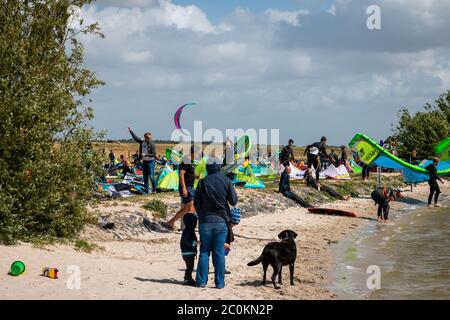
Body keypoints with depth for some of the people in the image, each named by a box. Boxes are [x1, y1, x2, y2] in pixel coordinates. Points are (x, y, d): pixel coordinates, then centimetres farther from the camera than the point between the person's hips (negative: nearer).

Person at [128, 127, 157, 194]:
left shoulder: (152, 144, -13)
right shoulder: (142, 142, 4)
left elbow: (154, 154, -18)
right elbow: (135, 138, 18)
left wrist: (145, 155, -25)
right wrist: (131, 131, 21)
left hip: (151, 161, -6)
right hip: (144, 161, 6)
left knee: (151, 176, -11)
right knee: (145, 177, 10)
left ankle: (154, 190, -4)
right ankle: (146, 190, 17)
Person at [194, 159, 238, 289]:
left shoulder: (202, 182, -3)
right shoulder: (226, 181, -4)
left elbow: (196, 203, 2)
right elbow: (234, 201, -3)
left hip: (205, 221, 0)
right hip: (221, 221, 0)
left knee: (204, 251, 7)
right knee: (219, 251, 4)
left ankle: (201, 281, 4)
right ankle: (219, 282, 3)